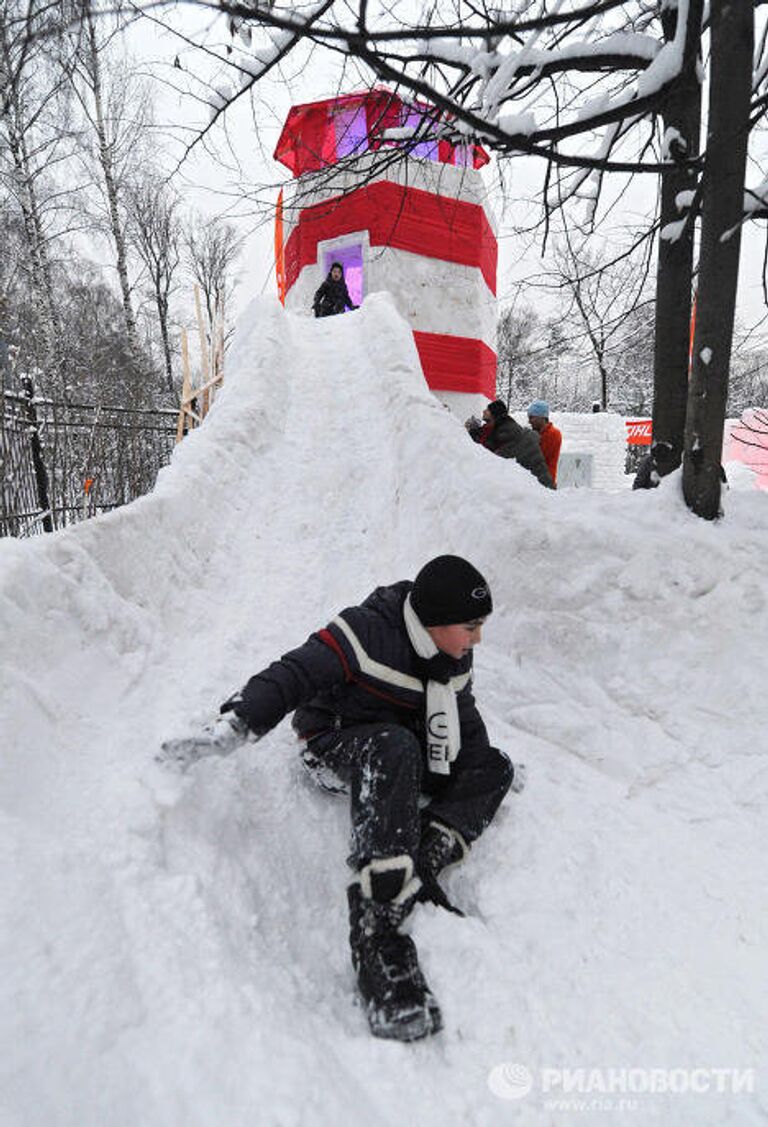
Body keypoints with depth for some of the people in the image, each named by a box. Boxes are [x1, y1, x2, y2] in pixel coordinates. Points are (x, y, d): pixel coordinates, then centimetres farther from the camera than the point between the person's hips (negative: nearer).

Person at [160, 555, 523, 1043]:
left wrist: (490, 762, 5)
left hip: (412, 753, 7)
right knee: (393, 748, -41)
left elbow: (464, 719, 14)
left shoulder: (454, 659, -2)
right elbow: (293, 676, -30)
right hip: (337, 743, -7)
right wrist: (233, 725, -40)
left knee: (493, 767, -9)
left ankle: (420, 865, -25)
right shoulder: (367, 632, -24)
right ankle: (379, 918, -44)